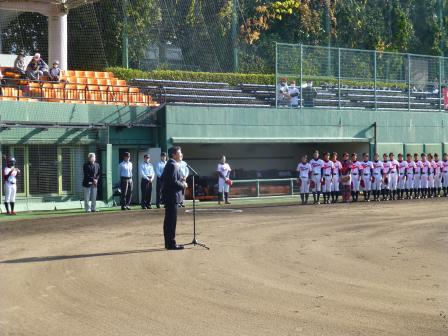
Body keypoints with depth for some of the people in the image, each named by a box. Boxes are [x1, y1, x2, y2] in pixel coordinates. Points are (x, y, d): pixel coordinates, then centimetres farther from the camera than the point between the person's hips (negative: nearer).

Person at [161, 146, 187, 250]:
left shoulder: (170, 164, 16)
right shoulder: (173, 165, -16)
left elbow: (163, 178, 20)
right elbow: (173, 182, -24)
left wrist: (181, 180, 13)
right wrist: (183, 185, -8)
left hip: (169, 196, 11)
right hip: (172, 196, -11)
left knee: (169, 220, 13)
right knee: (171, 221, -6)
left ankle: (169, 243, 19)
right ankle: (171, 243, -3)